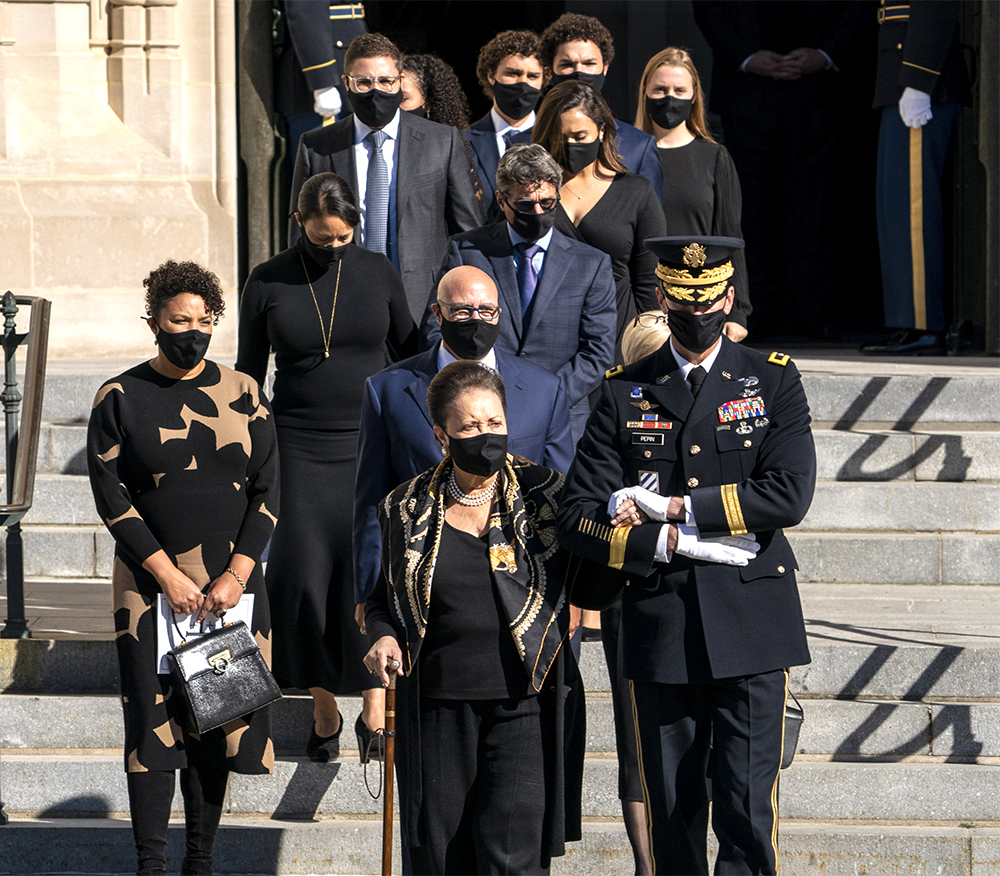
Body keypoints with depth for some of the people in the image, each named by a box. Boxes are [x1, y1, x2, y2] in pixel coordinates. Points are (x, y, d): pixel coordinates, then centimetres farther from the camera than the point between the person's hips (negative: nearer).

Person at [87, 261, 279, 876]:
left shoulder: (243, 394, 6)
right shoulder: (121, 399, 0)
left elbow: (267, 491, 4)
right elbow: (112, 498, -4)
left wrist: (234, 577, -7)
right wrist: (169, 577, -12)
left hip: (231, 579, 2)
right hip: (151, 581, -2)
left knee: (217, 723, 4)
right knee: (154, 720, -7)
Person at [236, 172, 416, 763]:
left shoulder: (377, 272, 2)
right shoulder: (269, 283, 0)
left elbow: (410, 351, 13)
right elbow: (248, 373, 6)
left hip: (370, 443, 0)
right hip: (300, 447, 0)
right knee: (305, 576, -3)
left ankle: (375, 712, 3)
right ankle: (325, 714, 10)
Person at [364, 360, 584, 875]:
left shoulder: (544, 495, 1)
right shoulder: (408, 509, 7)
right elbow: (385, 597, 19)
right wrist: (383, 637, -1)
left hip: (525, 704, -2)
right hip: (438, 710, 2)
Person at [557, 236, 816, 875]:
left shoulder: (774, 381, 6)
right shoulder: (624, 392, 8)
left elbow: (790, 496, -9)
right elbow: (578, 518, 1)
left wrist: (671, 508, -11)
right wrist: (678, 542, -11)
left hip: (751, 627, -1)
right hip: (660, 627, 2)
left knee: (748, 809, -8)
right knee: (672, 816, 6)